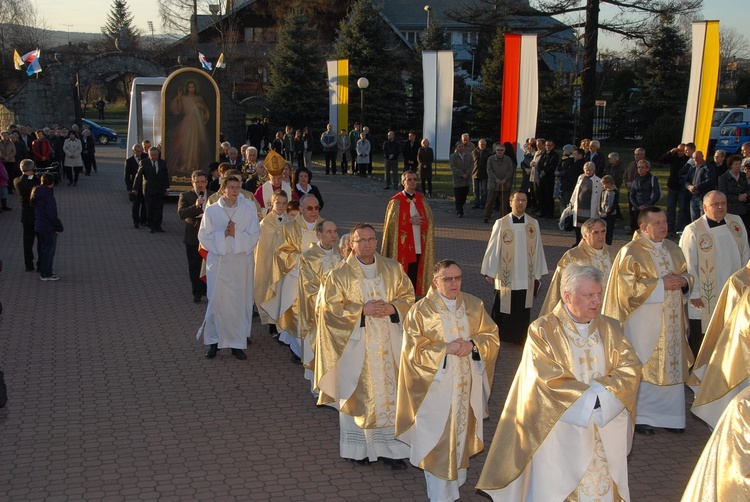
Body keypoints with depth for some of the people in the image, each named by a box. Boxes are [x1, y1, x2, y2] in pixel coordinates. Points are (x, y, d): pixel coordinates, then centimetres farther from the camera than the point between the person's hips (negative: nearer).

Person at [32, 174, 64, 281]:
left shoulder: (36, 194, 5)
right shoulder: (48, 195, -21)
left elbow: (36, 211, 13)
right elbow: (51, 214, -24)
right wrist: (59, 227, -15)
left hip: (38, 227, 9)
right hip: (48, 228, -9)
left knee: (43, 249, 19)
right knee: (49, 250, 2)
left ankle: (43, 272, 28)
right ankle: (46, 274, 8)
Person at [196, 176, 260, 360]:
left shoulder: (248, 210, 0)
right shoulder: (212, 210, 0)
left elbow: (254, 235, -2)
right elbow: (204, 236, -1)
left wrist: (236, 234, -16)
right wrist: (223, 234, -13)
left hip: (241, 262, 1)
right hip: (219, 261, -1)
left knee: (240, 301, 3)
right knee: (217, 301, 0)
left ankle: (237, 343, 12)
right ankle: (214, 341, 14)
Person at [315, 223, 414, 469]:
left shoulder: (393, 269, 6)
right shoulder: (340, 275, -4)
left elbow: (408, 296, 10)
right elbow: (330, 307, -8)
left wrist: (392, 308, -10)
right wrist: (362, 310, -17)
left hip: (389, 343, 3)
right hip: (356, 344, -2)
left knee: (391, 392, 1)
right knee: (357, 395, 4)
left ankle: (390, 448, 10)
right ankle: (359, 448, 17)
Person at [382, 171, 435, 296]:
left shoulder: (421, 200, 11)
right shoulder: (396, 201, -3)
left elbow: (429, 219, 11)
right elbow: (392, 222, -8)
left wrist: (419, 221, -9)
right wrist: (410, 221, -14)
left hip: (418, 243, 4)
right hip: (402, 243, -4)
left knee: (415, 271, 4)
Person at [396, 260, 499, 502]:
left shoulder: (474, 305, 3)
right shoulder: (420, 311, -9)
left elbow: (492, 337, 4)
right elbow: (414, 351, -11)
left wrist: (472, 344, -16)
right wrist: (446, 349, -21)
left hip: (467, 385, 4)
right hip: (436, 385, -4)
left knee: (462, 430, 15)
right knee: (438, 438, 0)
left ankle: (458, 476, 36)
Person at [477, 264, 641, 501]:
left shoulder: (610, 328, 7)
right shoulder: (543, 330, -8)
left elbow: (630, 367, -2)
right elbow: (548, 381, -15)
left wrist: (600, 389, -17)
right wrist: (591, 395, -13)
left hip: (607, 428, 4)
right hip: (560, 429, -4)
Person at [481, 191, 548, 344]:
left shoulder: (533, 224, 1)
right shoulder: (501, 224, -5)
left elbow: (538, 250, 5)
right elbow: (493, 248, -1)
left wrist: (537, 276, 6)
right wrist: (489, 272, 0)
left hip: (526, 278, 2)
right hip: (505, 277, -2)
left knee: (522, 309, 8)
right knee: (503, 308, 8)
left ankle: (520, 337, 22)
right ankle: (499, 336, 24)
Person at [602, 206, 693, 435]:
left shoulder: (673, 249, 11)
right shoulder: (631, 252, -9)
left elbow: (686, 275, 19)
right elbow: (629, 286, -15)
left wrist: (683, 280, -5)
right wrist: (661, 285, -18)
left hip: (671, 322, 6)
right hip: (643, 322, -6)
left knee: (671, 366, 9)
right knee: (641, 369, -1)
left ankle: (668, 414, 20)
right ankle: (639, 416, 9)